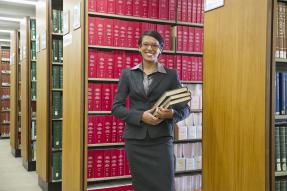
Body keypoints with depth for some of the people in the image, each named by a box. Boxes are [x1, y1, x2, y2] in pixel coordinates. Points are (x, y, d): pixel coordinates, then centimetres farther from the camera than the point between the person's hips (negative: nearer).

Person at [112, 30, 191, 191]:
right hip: (135, 140, 1)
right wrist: (140, 116, -13)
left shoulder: (171, 75, 4)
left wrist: (171, 114, -18)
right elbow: (116, 107, 3)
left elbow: (185, 108, 4)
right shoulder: (128, 74, 7)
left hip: (161, 139, -1)